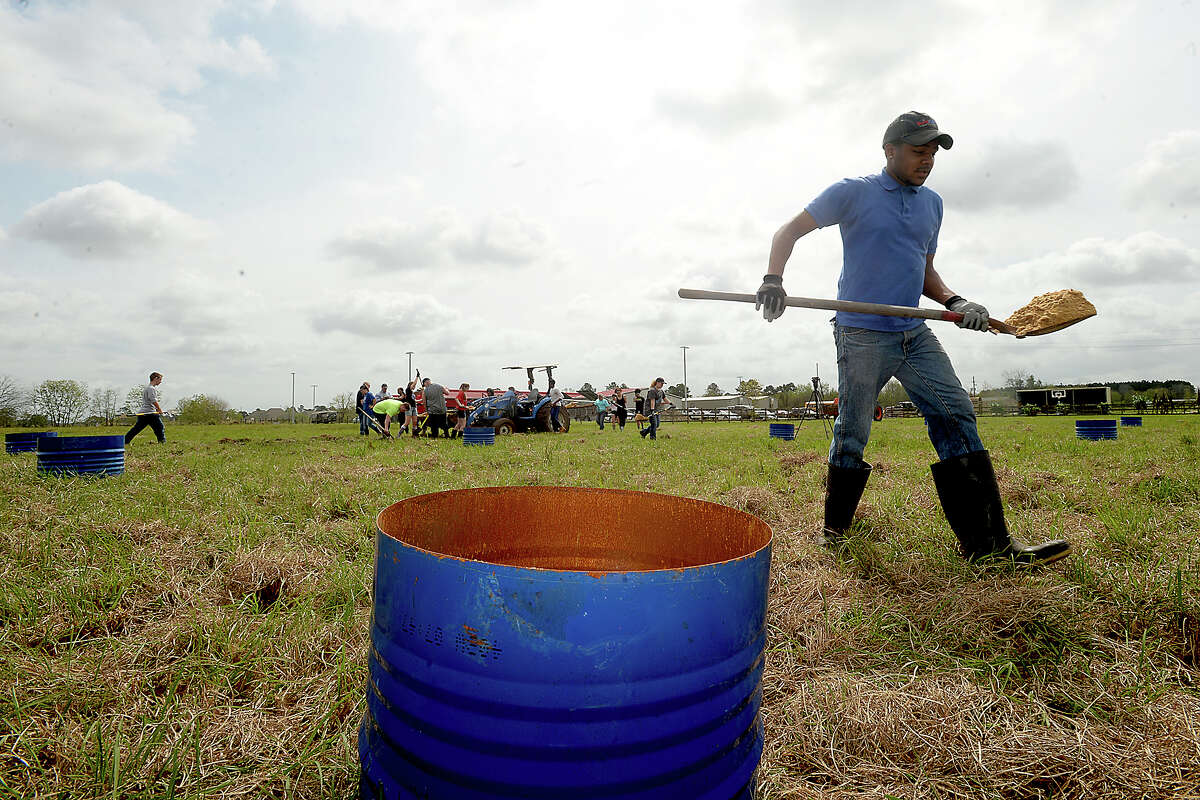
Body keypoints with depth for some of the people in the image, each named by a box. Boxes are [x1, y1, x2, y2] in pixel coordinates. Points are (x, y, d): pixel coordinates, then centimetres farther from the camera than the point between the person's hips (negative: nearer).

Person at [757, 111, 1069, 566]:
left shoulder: (932, 204, 19)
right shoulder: (853, 193, 2)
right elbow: (789, 232, 0)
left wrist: (954, 302, 5)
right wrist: (773, 279, -19)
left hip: (914, 334, 6)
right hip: (861, 335, -5)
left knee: (956, 417, -4)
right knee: (852, 436, -1)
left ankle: (988, 541, -1)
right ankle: (834, 528, 17)